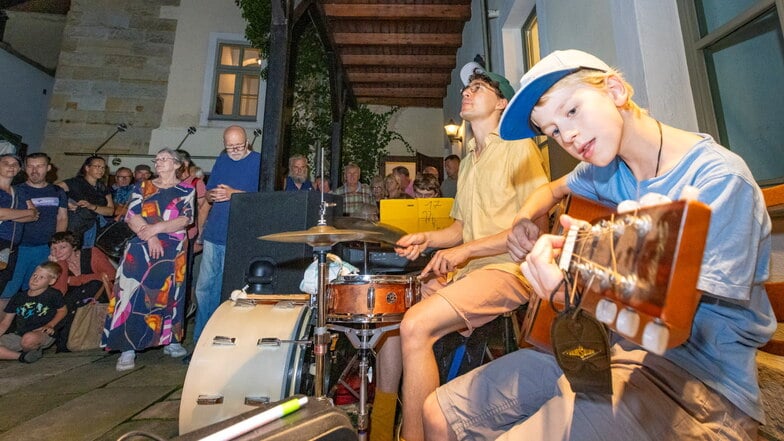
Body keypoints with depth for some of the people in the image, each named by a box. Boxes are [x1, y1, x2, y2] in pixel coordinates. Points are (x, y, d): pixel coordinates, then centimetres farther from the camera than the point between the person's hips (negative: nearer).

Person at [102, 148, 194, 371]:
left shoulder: (186, 190, 6)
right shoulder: (142, 187, 13)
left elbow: (185, 219, -7)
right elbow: (132, 216, 1)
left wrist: (156, 228, -19)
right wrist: (150, 237, -13)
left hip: (172, 251, -2)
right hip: (141, 249, 2)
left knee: (167, 294, 5)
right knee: (133, 294, -5)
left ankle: (170, 341, 19)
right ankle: (128, 349, 1)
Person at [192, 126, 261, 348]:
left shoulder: (258, 161, -3)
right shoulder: (222, 160, 14)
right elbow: (209, 193, 17)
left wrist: (233, 193, -18)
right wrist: (213, 195, -6)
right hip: (213, 234, 6)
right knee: (203, 288, 11)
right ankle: (200, 339, 26)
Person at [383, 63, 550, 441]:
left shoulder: (518, 147, -3)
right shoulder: (469, 161, 21)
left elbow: (536, 225, -12)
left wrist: (465, 250, -17)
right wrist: (427, 238, 3)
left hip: (507, 268, -8)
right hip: (464, 269, 8)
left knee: (416, 325, -26)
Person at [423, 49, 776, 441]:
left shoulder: (718, 178, -15)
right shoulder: (605, 170, 3)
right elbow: (554, 189, 24)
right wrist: (524, 220, 1)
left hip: (695, 376, -5)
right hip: (604, 342, 6)